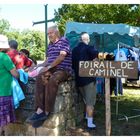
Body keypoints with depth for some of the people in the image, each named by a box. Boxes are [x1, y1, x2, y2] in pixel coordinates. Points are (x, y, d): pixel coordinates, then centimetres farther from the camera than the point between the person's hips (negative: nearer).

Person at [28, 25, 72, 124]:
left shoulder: (63, 41, 0)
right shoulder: (50, 45, 24)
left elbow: (61, 57, -13)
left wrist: (49, 67, -15)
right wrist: (40, 65, 9)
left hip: (63, 70, -6)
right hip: (52, 70, 6)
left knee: (52, 80, -36)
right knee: (40, 78, -25)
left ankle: (47, 112, -28)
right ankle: (40, 110, -31)